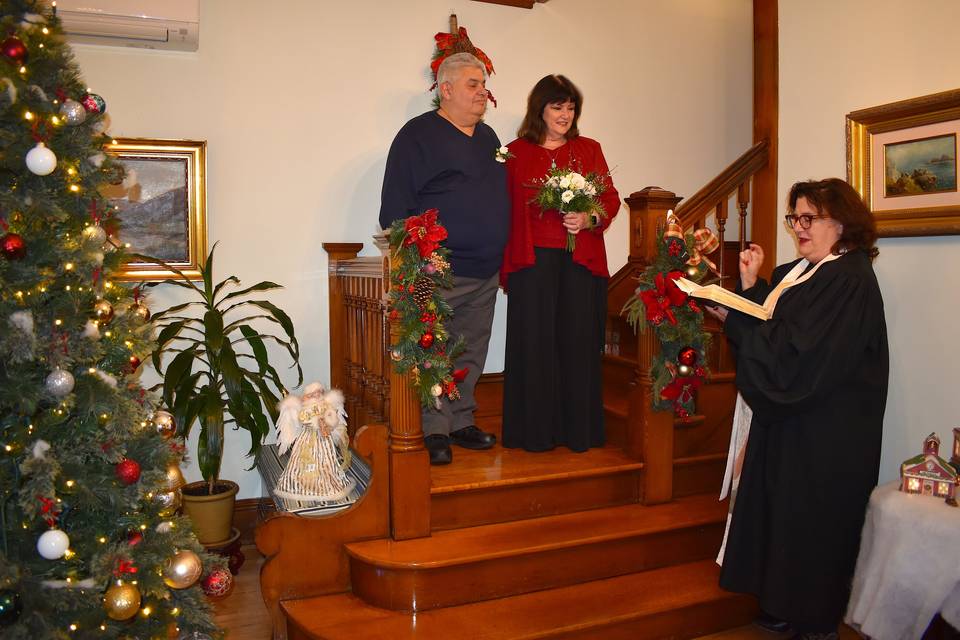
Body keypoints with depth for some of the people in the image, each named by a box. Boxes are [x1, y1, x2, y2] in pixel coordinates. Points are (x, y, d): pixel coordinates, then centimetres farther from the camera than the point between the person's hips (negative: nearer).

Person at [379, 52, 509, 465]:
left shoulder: (488, 137, 18)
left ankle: (461, 423, 26)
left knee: (472, 353, 13)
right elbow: (395, 207, -10)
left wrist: (504, 260, 19)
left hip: (485, 275, 7)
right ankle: (435, 432, 10)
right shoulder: (418, 135, -5)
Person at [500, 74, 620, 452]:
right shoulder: (515, 153, 8)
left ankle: (579, 431, 13)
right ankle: (536, 431, 9)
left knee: (579, 343, 1)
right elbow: (504, 211, 2)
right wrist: (505, 267, -7)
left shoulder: (589, 149, 15)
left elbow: (611, 198, 12)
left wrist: (590, 219, -10)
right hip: (533, 261, -2)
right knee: (535, 343, -1)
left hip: (582, 261, 2)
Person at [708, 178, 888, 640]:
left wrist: (733, 319, -19)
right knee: (779, 516, 16)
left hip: (824, 438, -9)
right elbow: (769, 331, 10)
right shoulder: (796, 273, 10)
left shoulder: (849, 280, -18)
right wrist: (751, 287, -2)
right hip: (788, 421, 9)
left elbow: (798, 356, -25)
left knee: (809, 525, 4)